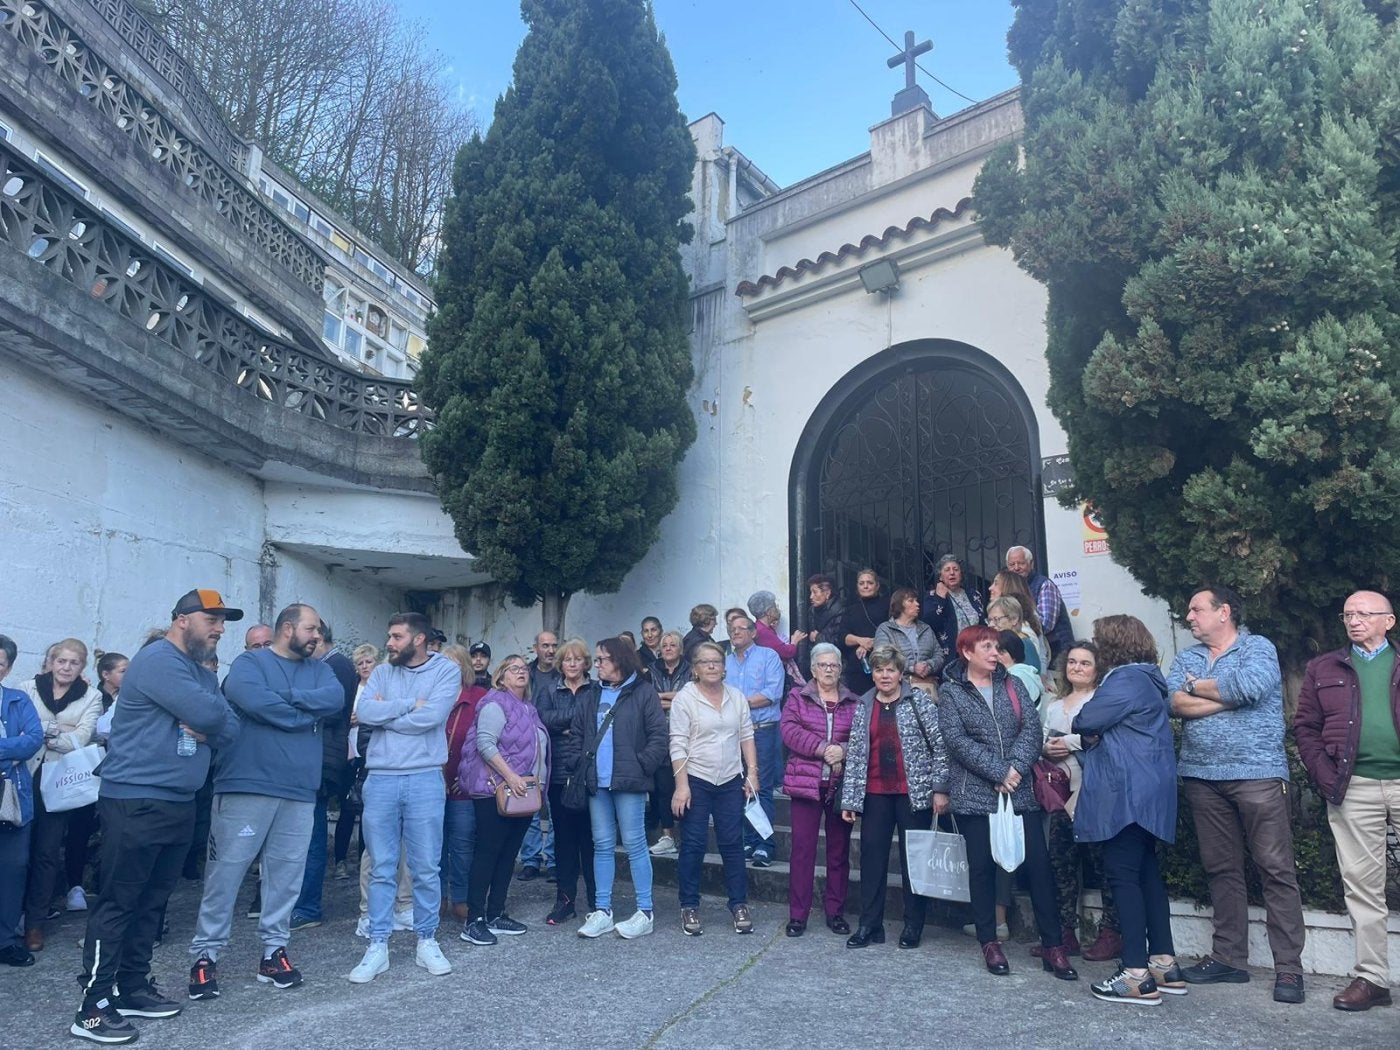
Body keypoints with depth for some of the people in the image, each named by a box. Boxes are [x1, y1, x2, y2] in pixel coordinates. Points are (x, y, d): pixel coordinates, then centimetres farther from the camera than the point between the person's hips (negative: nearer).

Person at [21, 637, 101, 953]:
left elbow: (80, 740, -7)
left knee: (47, 852, 4)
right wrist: (55, 730, -16)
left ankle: (34, 921, 14)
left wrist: (39, 732, -14)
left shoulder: (91, 697, 4)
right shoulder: (28, 689, 5)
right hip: (27, 776, 0)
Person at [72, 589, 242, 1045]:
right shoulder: (158, 660, -14)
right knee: (117, 902, -4)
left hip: (179, 803, 9)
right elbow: (209, 712, -24)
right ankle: (93, 1006, 1)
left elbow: (229, 729, 9)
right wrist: (208, 718, -1)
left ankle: (133, 987, 23)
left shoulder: (204, 674, 16)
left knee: (152, 901, 13)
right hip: (135, 802, -9)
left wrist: (205, 730, -11)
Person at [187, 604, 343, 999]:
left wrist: (283, 696, -12)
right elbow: (253, 700, -20)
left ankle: (274, 950, 21)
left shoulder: (320, 669, 15)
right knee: (226, 871, 1)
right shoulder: (249, 662, 0)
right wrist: (308, 714, -10)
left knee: (287, 874, 10)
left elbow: (336, 699, -5)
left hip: (299, 792, 5)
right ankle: (205, 955, 12)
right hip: (247, 786, -5)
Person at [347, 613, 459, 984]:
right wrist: (410, 703, -11)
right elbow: (363, 712, -7)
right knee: (381, 869, 7)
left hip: (424, 780, -3)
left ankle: (427, 941, 19)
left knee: (425, 869, 5)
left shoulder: (446, 670, -1)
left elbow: (430, 717, -15)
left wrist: (385, 712, -5)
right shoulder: (381, 673, 10)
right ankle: (377, 946, 15)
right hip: (380, 780, 3)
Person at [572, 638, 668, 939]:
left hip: (628, 782, -5)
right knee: (602, 845, 10)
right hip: (597, 783, 5)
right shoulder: (590, 697, 14)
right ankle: (602, 911, 17)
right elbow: (577, 735, 16)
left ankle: (645, 913, 8)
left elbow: (658, 736, -6)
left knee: (634, 844, -1)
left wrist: (641, 767, -12)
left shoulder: (643, 693, -3)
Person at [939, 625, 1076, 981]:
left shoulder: (1011, 684, 10)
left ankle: (1052, 946, 10)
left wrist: (1016, 768, -15)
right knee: (982, 866, 5)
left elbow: (1032, 727, 0)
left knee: (1039, 864, 1)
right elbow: (957, 740, -11)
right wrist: (998, 772, -17)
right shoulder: (950, 692, 0)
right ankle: (989, 942, 17)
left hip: (1021, 792, 3)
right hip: (975, 795, -3)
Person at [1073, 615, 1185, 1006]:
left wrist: (1077, 722, 3)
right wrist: (1093, 735, 0)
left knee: (1123, 875, -8)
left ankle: (1138, 976, -6)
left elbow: (1088, 720, -21)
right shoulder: (1142, 678, 18)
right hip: (1144, 793, 11)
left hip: (1128, 793, -11)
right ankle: (1165, 964, 20)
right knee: (1146, 873, 14)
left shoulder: (1127, 680, -15)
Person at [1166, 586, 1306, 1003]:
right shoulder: (1186, 659, 15)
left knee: (1276, 869, -3)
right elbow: (1176, 703, -2)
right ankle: (1228, 958, 18)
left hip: (1257, 773, -5)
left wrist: (1198, 686, -5)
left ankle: (1288, 967, 3)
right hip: (1203, 777, 5)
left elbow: (1248, 685, -20)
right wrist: (1230, 695, -9)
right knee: (1221, 869, 10)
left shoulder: (1258, 648, 0)